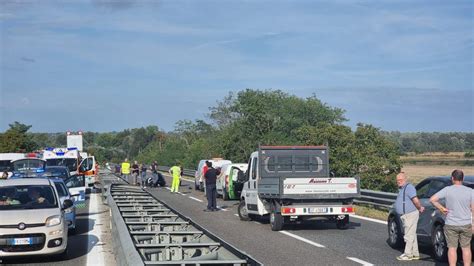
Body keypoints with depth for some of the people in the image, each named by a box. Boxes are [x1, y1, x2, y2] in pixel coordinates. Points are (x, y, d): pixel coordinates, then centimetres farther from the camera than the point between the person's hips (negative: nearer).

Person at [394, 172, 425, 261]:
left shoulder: (408, 187, -16)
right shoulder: (402, 189, 17)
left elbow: (415, 200, -24)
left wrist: (419, 208, -9)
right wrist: (420, 207, 17)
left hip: (410, 215, -11)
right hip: (406, 216, 11)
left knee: (409, 235, -5)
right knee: (412, 235, 13)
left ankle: (408, 254, -1)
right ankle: (415, 254, 19)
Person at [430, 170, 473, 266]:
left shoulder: (447, 190, -6)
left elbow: (432, 199, -11)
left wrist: (442, 209, -2)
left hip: (451, 225, -1)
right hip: (466, 225, 1)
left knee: (452, 248, 5)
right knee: (466, 248, 10)